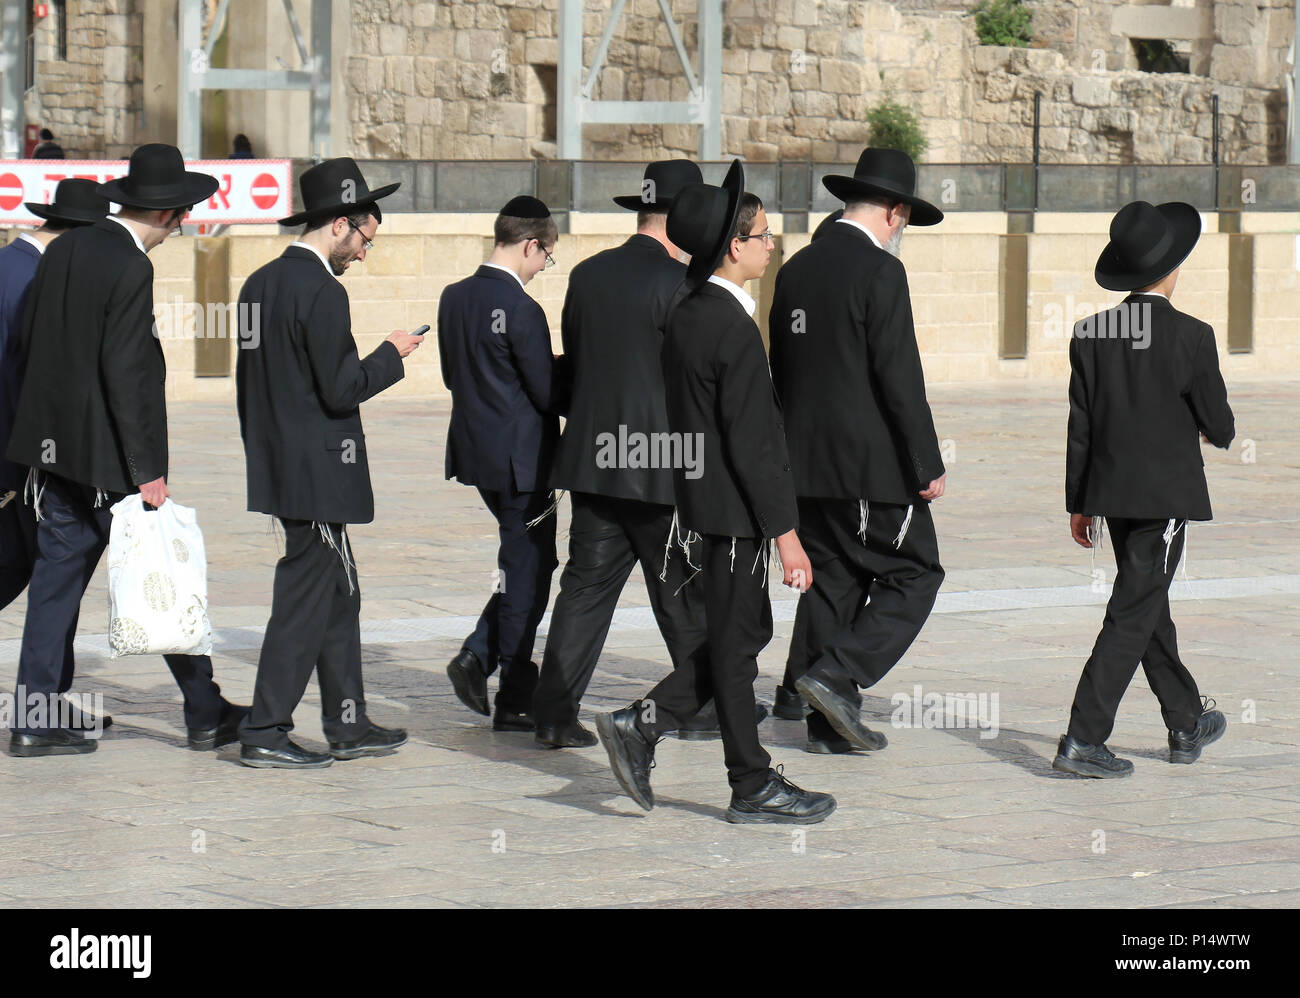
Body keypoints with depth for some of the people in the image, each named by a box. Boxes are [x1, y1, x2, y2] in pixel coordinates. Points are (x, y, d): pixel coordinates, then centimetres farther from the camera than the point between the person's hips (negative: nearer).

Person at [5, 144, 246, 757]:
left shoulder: (63, 250, 7)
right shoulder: (130, 269, -18)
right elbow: (126, 373, -21)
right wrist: (147, 471, -18)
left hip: (58, 447, 8)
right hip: (108, 456, -8)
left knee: (57, 578, 9)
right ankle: (205, 715, 12)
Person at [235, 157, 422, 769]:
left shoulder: (260, 283, 10)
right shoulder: (322, 292, -18)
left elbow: (249, 382, 16)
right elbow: (340, 389, -20)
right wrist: (391, 355, -5)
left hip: (277, 462, 9)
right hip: (316, 473, -9)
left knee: (339, 592, 15)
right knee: (305, 597, -4)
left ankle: (348, 725, 19)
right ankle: (264, 734, -1)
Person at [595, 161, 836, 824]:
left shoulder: (687, 315, 10)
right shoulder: (732, 328, -19)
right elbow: (752, 443, -21)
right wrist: (786, 533, -18)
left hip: (698, 500, 9)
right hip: (733, 512, -9)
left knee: (744, 634, 16)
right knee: (737, 642, -1)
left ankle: (640, 727, 11)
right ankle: (752, 787, 8)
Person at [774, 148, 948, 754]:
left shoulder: (796, 270, 11)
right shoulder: (879, 271, -13)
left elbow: (780, 370, 17)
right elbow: (899, 377, -17)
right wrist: (928, 465, -13)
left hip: (808, 461, 8)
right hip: (873, 464, -8)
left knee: (834, 584, 12)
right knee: (914, 574, 3)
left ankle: (830, 723, 11)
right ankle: (837, 675, -10)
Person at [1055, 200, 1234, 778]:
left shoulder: (1090, 335, -1)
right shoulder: (1190, 338, -14)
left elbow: (1080, 426, 3)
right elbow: (1218, 424, -7)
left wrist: (1079, 503, 11)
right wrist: (1219, 433, 18)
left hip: (1111, 491, 6)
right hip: (1167, 493, -6)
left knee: (1150, 607, 18)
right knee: (1132, 617, -5)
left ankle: (1187, 724, 32)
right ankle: (1083, 741, -11)